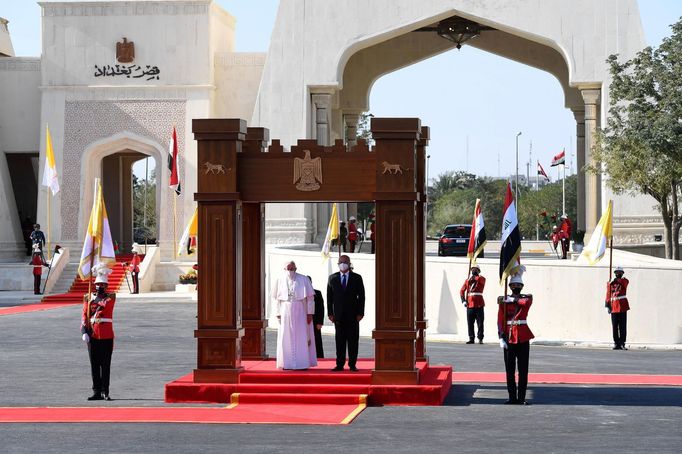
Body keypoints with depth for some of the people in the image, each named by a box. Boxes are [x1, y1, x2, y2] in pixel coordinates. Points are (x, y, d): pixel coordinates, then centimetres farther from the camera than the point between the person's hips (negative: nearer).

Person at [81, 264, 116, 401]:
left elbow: (104, 306, -15)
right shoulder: (88, 298, 8)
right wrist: (84, 332, -6)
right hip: (92, 336, 2)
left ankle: (105, 392, 4)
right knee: (94, 364, 4)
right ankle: (97, 392, 10)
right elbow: (84, 316, 4)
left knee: (105, 365, 1)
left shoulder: (111, 297, 3)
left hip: (107, 336, -2)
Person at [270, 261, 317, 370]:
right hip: (286, 312, 2)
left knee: (301, 338, -2)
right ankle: (287, 363, 8)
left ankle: (302, 363, 3)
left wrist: (310, 313, -7)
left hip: (300, 312, -2)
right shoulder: (280, 281, 4)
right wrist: (278, 314, 2)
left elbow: (310, 297, -2)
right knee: (286, 339, 2)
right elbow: (277, 299, 7)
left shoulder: (303, 280, -3)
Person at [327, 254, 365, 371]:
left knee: (353, 341, 1)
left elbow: (361, 296, 2)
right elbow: (329, 297, 8)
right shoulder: (332, 278, 8)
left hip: (353, 315, -1)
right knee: (340, 341, 2)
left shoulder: (357, 278, 4)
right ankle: (340, 364, 4)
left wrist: (360, 313, -5)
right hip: (339, 315, 1)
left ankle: (352, 364, 6)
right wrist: (330, 313, 0)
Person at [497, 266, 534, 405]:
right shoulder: (503, 300, 4)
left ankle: (522, 398, 5)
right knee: (510, 370, 2)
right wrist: (501, 338, -11)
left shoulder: (527, 297, 6)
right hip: (509, 337, 0)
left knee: (523, 369, 1)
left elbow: (525, 302, -20)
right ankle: (512, 397, 8)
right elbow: (500, 320, -2)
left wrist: (511, 300, -12)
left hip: (523, 337, 0)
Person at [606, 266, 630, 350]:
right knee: (615, 327, 2)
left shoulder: (625, 281, 7)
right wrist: (607, 306, 1)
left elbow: (625, 282, -19)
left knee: (622, 327, -3)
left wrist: (617, 280, -33)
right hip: (614, 307, 2)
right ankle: (616, 344, 7)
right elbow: (608, 295, 9)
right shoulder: (610, 283, 12)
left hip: (623, 307, -2)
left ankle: (622, 343, -1)